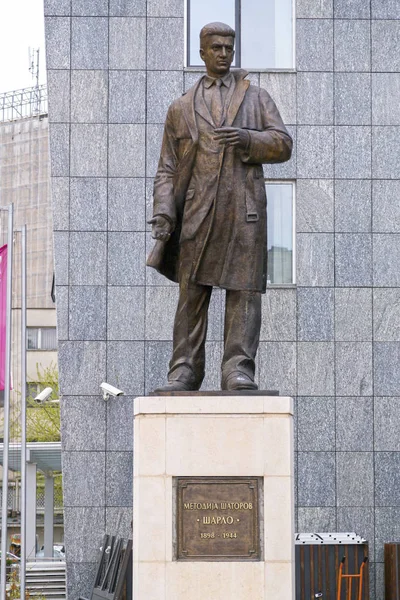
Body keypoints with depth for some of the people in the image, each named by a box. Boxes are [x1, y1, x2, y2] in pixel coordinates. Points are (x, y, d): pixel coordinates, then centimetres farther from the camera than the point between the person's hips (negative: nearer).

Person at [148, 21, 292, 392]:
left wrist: (248, 139, -13)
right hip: (198, 211, 1)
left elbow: (283, 145, 7)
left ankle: (239, 371, -9)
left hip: (245, 209, -1)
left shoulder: (256, 98, 16)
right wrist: (162, 214, -1)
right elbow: (168, 168, 12)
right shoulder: (181, 108, 17)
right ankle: (184, 372, 1)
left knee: (243, 289, -7)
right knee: (191, 292, -1)